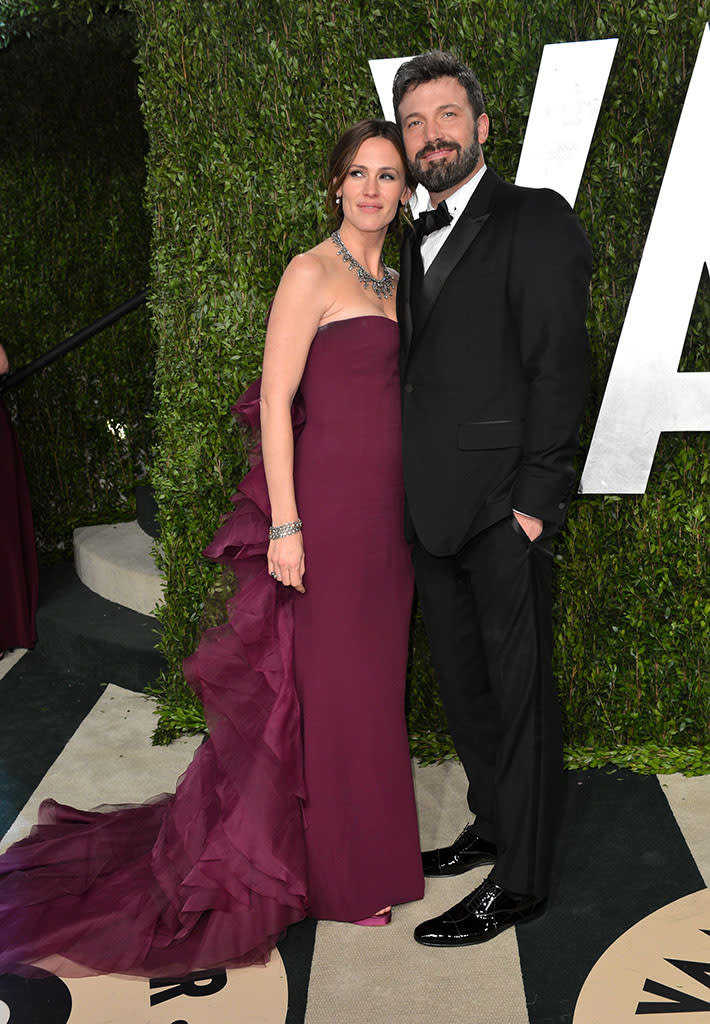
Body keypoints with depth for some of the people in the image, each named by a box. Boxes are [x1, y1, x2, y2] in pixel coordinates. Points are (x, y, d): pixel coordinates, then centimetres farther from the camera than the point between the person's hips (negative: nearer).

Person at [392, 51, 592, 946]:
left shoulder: (534, 219, -6)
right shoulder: (420, 240, 17)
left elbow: (559, 365, -13)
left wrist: (535, 499, -17)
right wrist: (412, 492, 9)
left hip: (502, 509, -8)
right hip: (435, 507, 8)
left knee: (518, 692, 3)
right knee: (462, 684, 18)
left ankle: (519, 882, 15)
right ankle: (492, 828, 36)